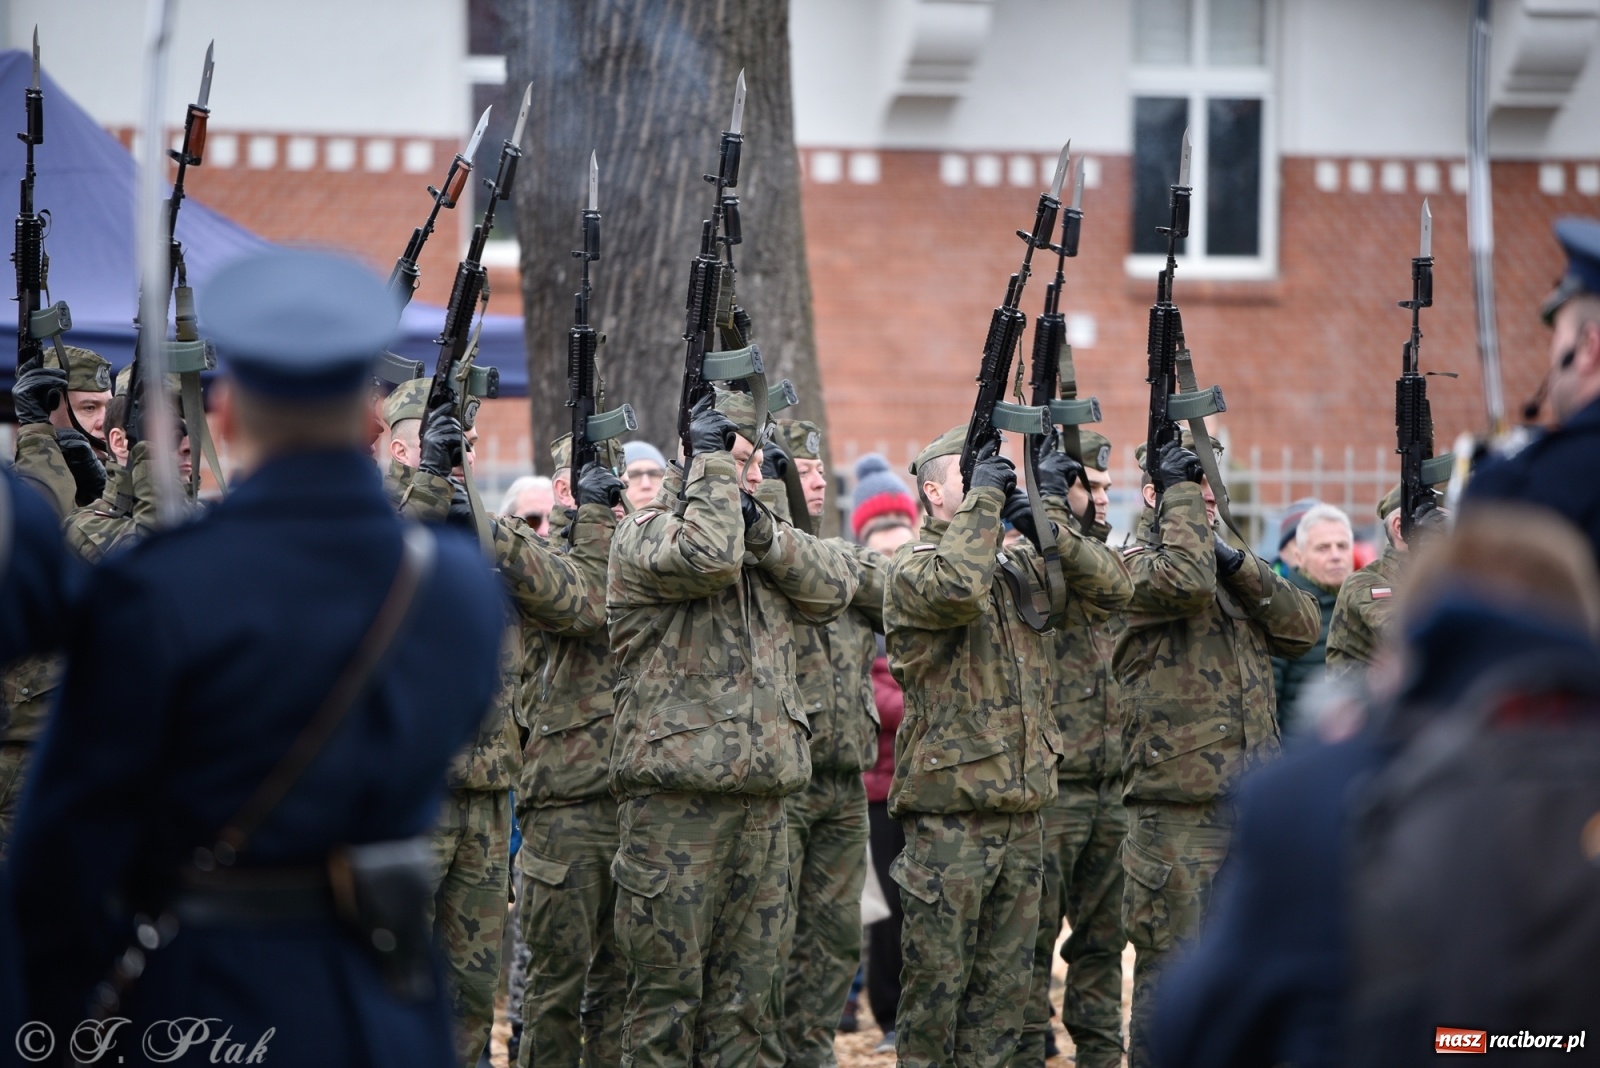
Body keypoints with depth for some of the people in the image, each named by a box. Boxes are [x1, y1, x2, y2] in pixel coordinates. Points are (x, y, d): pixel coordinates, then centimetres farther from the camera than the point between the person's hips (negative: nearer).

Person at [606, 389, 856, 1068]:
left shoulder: (762, 546, 18)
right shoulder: (644, 535, -5)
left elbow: (835, 587, 5)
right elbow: (705, 555, -25)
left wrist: (762, 529, -8)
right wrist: (714, 460, -13)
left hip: (763, 804, 7)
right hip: (676, 802, -7)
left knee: (746, 994, 9)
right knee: (668, 991, -3)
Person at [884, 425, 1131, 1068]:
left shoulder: (1021, 567, 13)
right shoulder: (913, 567, -7)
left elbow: (1110, 589, 3)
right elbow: (956, 588, -30)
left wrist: (1052, 516, -6)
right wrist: (985, 497, -19)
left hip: (1021, 812, 6)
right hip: (948, 809, -6)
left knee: (1006, 982, 10)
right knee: (937, 979, -1)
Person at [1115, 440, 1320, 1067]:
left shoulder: (1234, 570, 19)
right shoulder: (1137, 565, -4)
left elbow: (1302, 628, 6)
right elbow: (1185, 580, -27)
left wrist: (1239, 564, -7)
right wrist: (1178, 492, -14)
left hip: (1254, 803, 7)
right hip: (1179, 809, -7)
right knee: (1173, 969, -4)